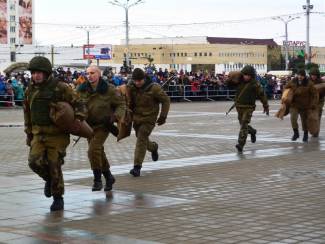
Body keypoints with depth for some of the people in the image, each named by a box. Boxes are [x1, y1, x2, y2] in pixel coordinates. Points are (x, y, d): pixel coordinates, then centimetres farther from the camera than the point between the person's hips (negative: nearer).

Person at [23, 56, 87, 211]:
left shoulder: (60, 88, -7)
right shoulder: (30, 90, 9)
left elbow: (78, 104, -2)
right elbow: (27, 113, 20)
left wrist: (79, 119, -20)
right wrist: (29, 134, 21)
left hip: (57, 135, -4)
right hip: (39, 134, 4)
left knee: (54, 166, -5)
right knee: (34, 161, -14)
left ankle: (58, 198, 13)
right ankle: (49, 179, 17)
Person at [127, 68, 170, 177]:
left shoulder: (154, 88, -17)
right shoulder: (131, 87, -6)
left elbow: (166, 100, -6)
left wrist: (163, 116, -7)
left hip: (148, 119, -5)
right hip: (136, 118, 5)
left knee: (141, 140, -15)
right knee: (141, 139, 17)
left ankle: (137, 166, -13)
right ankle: (153, 147, 51)